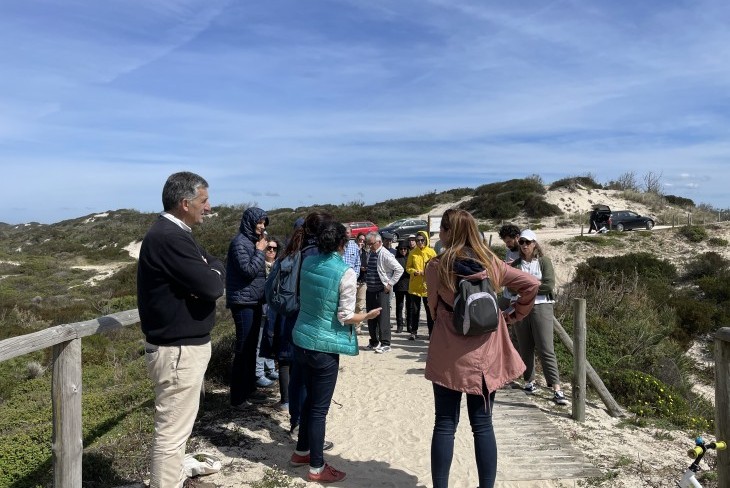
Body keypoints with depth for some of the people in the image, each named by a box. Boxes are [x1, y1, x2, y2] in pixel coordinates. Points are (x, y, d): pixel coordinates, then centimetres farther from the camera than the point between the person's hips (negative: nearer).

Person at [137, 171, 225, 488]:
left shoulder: (176, 234, 12)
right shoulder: (168, 238, -22)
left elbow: (216, 267, 9)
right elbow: (211, 286, -27)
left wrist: (208, 273, -13)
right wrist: (212, 275, -5)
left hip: (185, 344, 11)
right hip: (178, 350, -11)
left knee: (177, 428, 23)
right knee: (171, 432, 1)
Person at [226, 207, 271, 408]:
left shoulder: (252, 241, 15)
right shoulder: (239, 242, -13)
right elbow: (248, 270, -20)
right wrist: (260, 251, -12)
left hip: (254, 302, 9)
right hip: (243, 302, -9)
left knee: (251, 348, 14)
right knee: (243, 349, -5)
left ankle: (249, 390, 25)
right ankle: (238, 397, 2)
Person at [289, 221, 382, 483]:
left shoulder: (308, 263, 1)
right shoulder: (345, 273, -17)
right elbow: (346, 317, -14)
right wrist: (368, 315, 3)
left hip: (301, 339, 7)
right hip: (324, 346, -7)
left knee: (310, 398, 23)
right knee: (319, 407, 6)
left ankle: (301, 452, 37)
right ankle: (316, 468, 20)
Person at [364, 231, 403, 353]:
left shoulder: (385, 255, -13)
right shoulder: (369, 254, 10)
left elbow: (399, 269, -15)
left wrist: (390, 284, -14)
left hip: (382, 290, -8)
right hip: (370, 289, 8)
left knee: (383, 317, -5)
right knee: (371, 317, 14)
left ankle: (385, 344, 3)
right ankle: (374, 342, 27)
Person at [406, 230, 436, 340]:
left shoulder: (431, 252, -1)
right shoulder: (412, 253, 2)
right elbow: (408, 268, 5)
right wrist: (415, 272, -14)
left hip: (428, 285, -1)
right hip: (414, 286, 1)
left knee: (430, 310, 7)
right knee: (414, 310, 7)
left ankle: (431, 331, 19)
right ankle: (414, 332, 17)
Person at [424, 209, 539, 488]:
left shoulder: (436, 266, -8)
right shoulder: (490, 262, 0)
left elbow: (434, 308, 3)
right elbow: (531, 284, 2)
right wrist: (513, 316, 9)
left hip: (448, 356, -2)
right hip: (485, 354, 2)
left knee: (445, 426, 8)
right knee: (483, 426, 11)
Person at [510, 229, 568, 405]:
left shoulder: (544, 261, 1)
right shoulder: (516, 264, 9)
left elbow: (549, 285, -10)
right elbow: (511, 287, -2)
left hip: (541, 307, -3)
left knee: (546, 349, -7)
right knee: (525, 348, 11)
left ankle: (556, 389, -5)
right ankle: (529, 381, 26)